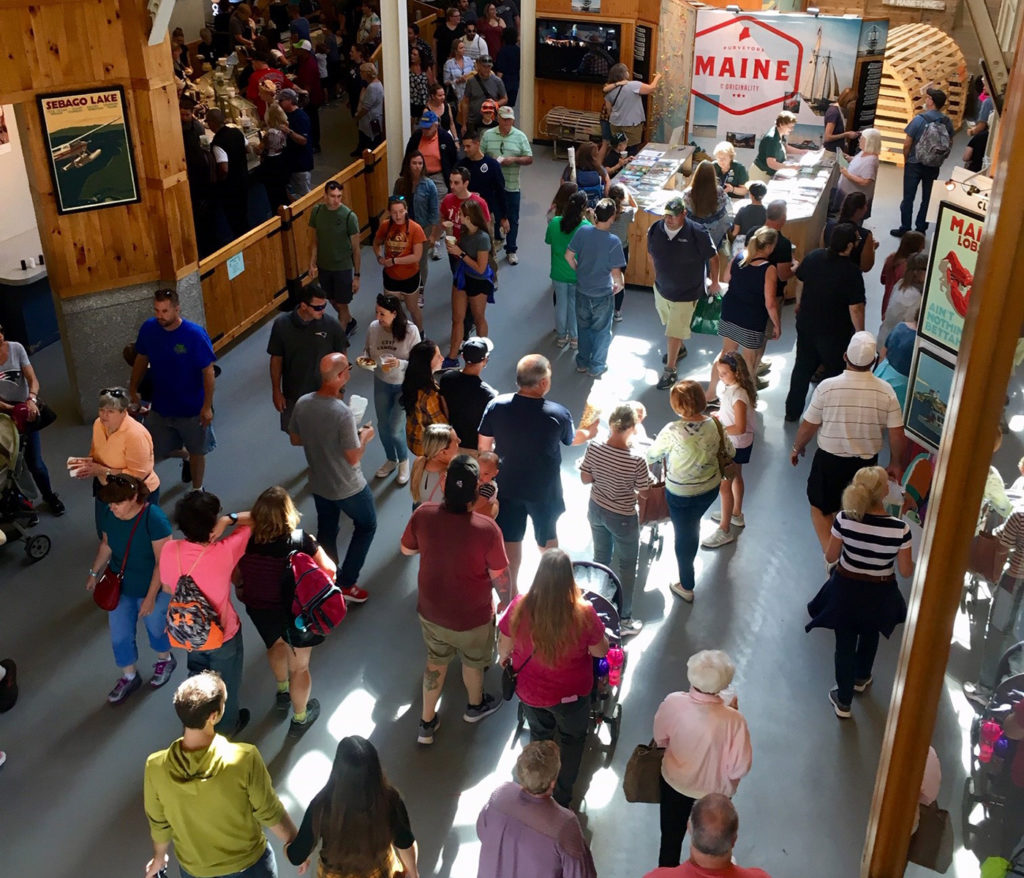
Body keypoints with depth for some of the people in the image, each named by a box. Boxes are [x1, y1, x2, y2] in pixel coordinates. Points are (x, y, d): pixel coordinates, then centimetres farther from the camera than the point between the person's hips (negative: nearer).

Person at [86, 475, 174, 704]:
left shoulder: (154, 519, -32)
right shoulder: (108, 514, -16)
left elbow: (163, 561, -26)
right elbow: (106, 544, 5)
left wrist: (151, 596, -22)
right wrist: (94, 573, 13)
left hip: (151, 588, -4)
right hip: (120, 586, 5)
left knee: (156, 627, 21)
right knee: (119, 635, 15)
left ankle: (165, 660, 52)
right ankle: (129, 677, 41)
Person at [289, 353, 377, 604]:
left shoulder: (302, 403, -12)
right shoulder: (343, 413, -32)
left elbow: (295, 439, 3)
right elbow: (353, 458, -24)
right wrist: (365, 436, -7)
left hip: (318, 484, 6)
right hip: (348, 487, -6)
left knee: (326, 532, 23)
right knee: (366, 525, 19)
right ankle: (346, 584, 19)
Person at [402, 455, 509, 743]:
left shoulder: (423, 514, -21)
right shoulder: (486, 528, -30)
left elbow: (406, 549, -1)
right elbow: (500, 577, -17)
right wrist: (507, 602, 3)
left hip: (430, 610, 3)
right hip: (472, 617, -3)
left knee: (436, 660, 28)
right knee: (473, 661, 27)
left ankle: (426, 722, 41)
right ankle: (475, 705, 54)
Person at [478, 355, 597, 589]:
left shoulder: (496, 405, -18)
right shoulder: (558, 414, -22)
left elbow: (483, 446, -7)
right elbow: (572, 439, 0)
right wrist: (589, 432, 23)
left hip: (506, 485, 1)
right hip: (543, 490, -1)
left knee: (509, 539, 15)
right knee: (547, 534, 25)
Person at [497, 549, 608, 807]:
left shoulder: (519, 607, -26)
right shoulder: (583, 613, -31)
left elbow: (504, 647, -8)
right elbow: (600, 652, -14)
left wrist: (504, 659, 16)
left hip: (530, 691, 2)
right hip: (571, 693, -2)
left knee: (539, 738, 31)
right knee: (572, 741, 28)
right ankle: (561, 799, 42)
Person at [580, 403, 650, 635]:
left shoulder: (594, 446, -18)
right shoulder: (636, 459, -30)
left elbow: (585, 479, -5)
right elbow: (643, 491, -14)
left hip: (596, 510, 5)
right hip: (622, 518, -5)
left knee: (601, 559, 27)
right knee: (627, 568, 17)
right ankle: (623, 620, 29)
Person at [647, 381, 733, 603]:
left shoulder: (672, 431, -29)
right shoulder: (714, 425, -15)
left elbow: (652, 455, -14)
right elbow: (731, 452, 0)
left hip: (680, 494, -4)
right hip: (710, 488, 5)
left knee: (683, 534, 14)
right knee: (693, 526, 30)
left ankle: (687, 586, 29)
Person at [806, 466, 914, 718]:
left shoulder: (844, 519, -23)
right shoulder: (900, 528, -26)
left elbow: (830, 557, -9)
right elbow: (905, 571, -15)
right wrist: (913, 561, 7)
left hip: (846, 589, 0)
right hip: (879, 594, 1)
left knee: (844, 643, 18)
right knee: (869, 636, 30)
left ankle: (843, 702, 30)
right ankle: (861, 679, 55)